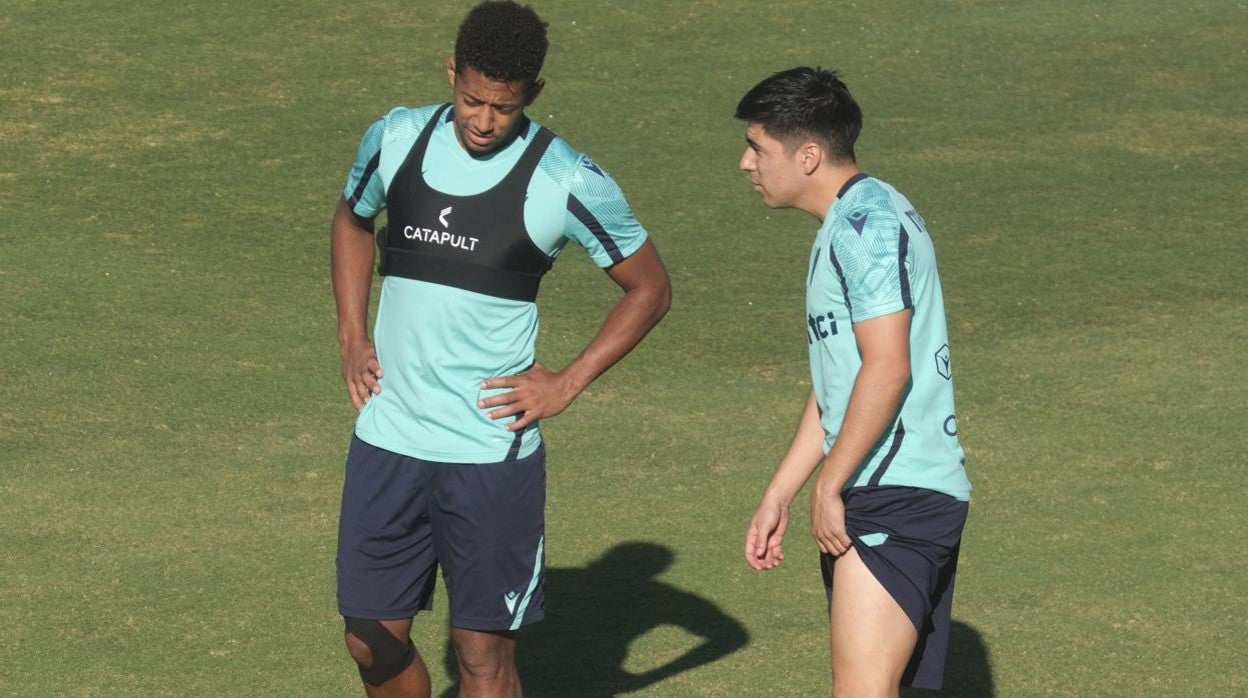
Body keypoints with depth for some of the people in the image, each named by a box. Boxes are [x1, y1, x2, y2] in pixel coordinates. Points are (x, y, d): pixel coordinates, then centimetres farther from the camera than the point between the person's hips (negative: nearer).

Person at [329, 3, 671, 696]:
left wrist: (567, 383, -6)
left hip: (492, 452, -4)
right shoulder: (396, 139, 2)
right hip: (388, 438, 4)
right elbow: (352, 221, 23)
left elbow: (650, 287, 1)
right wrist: (353, 337, 11)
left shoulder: (568, 182, -11)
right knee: (373, 636, 8)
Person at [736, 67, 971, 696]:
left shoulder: (867, 224, -13)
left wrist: (829, 485, -15)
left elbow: (887, 369, -22)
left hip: (894, 500, -11)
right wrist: (778, 495, 24)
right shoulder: (846, 225, 21)